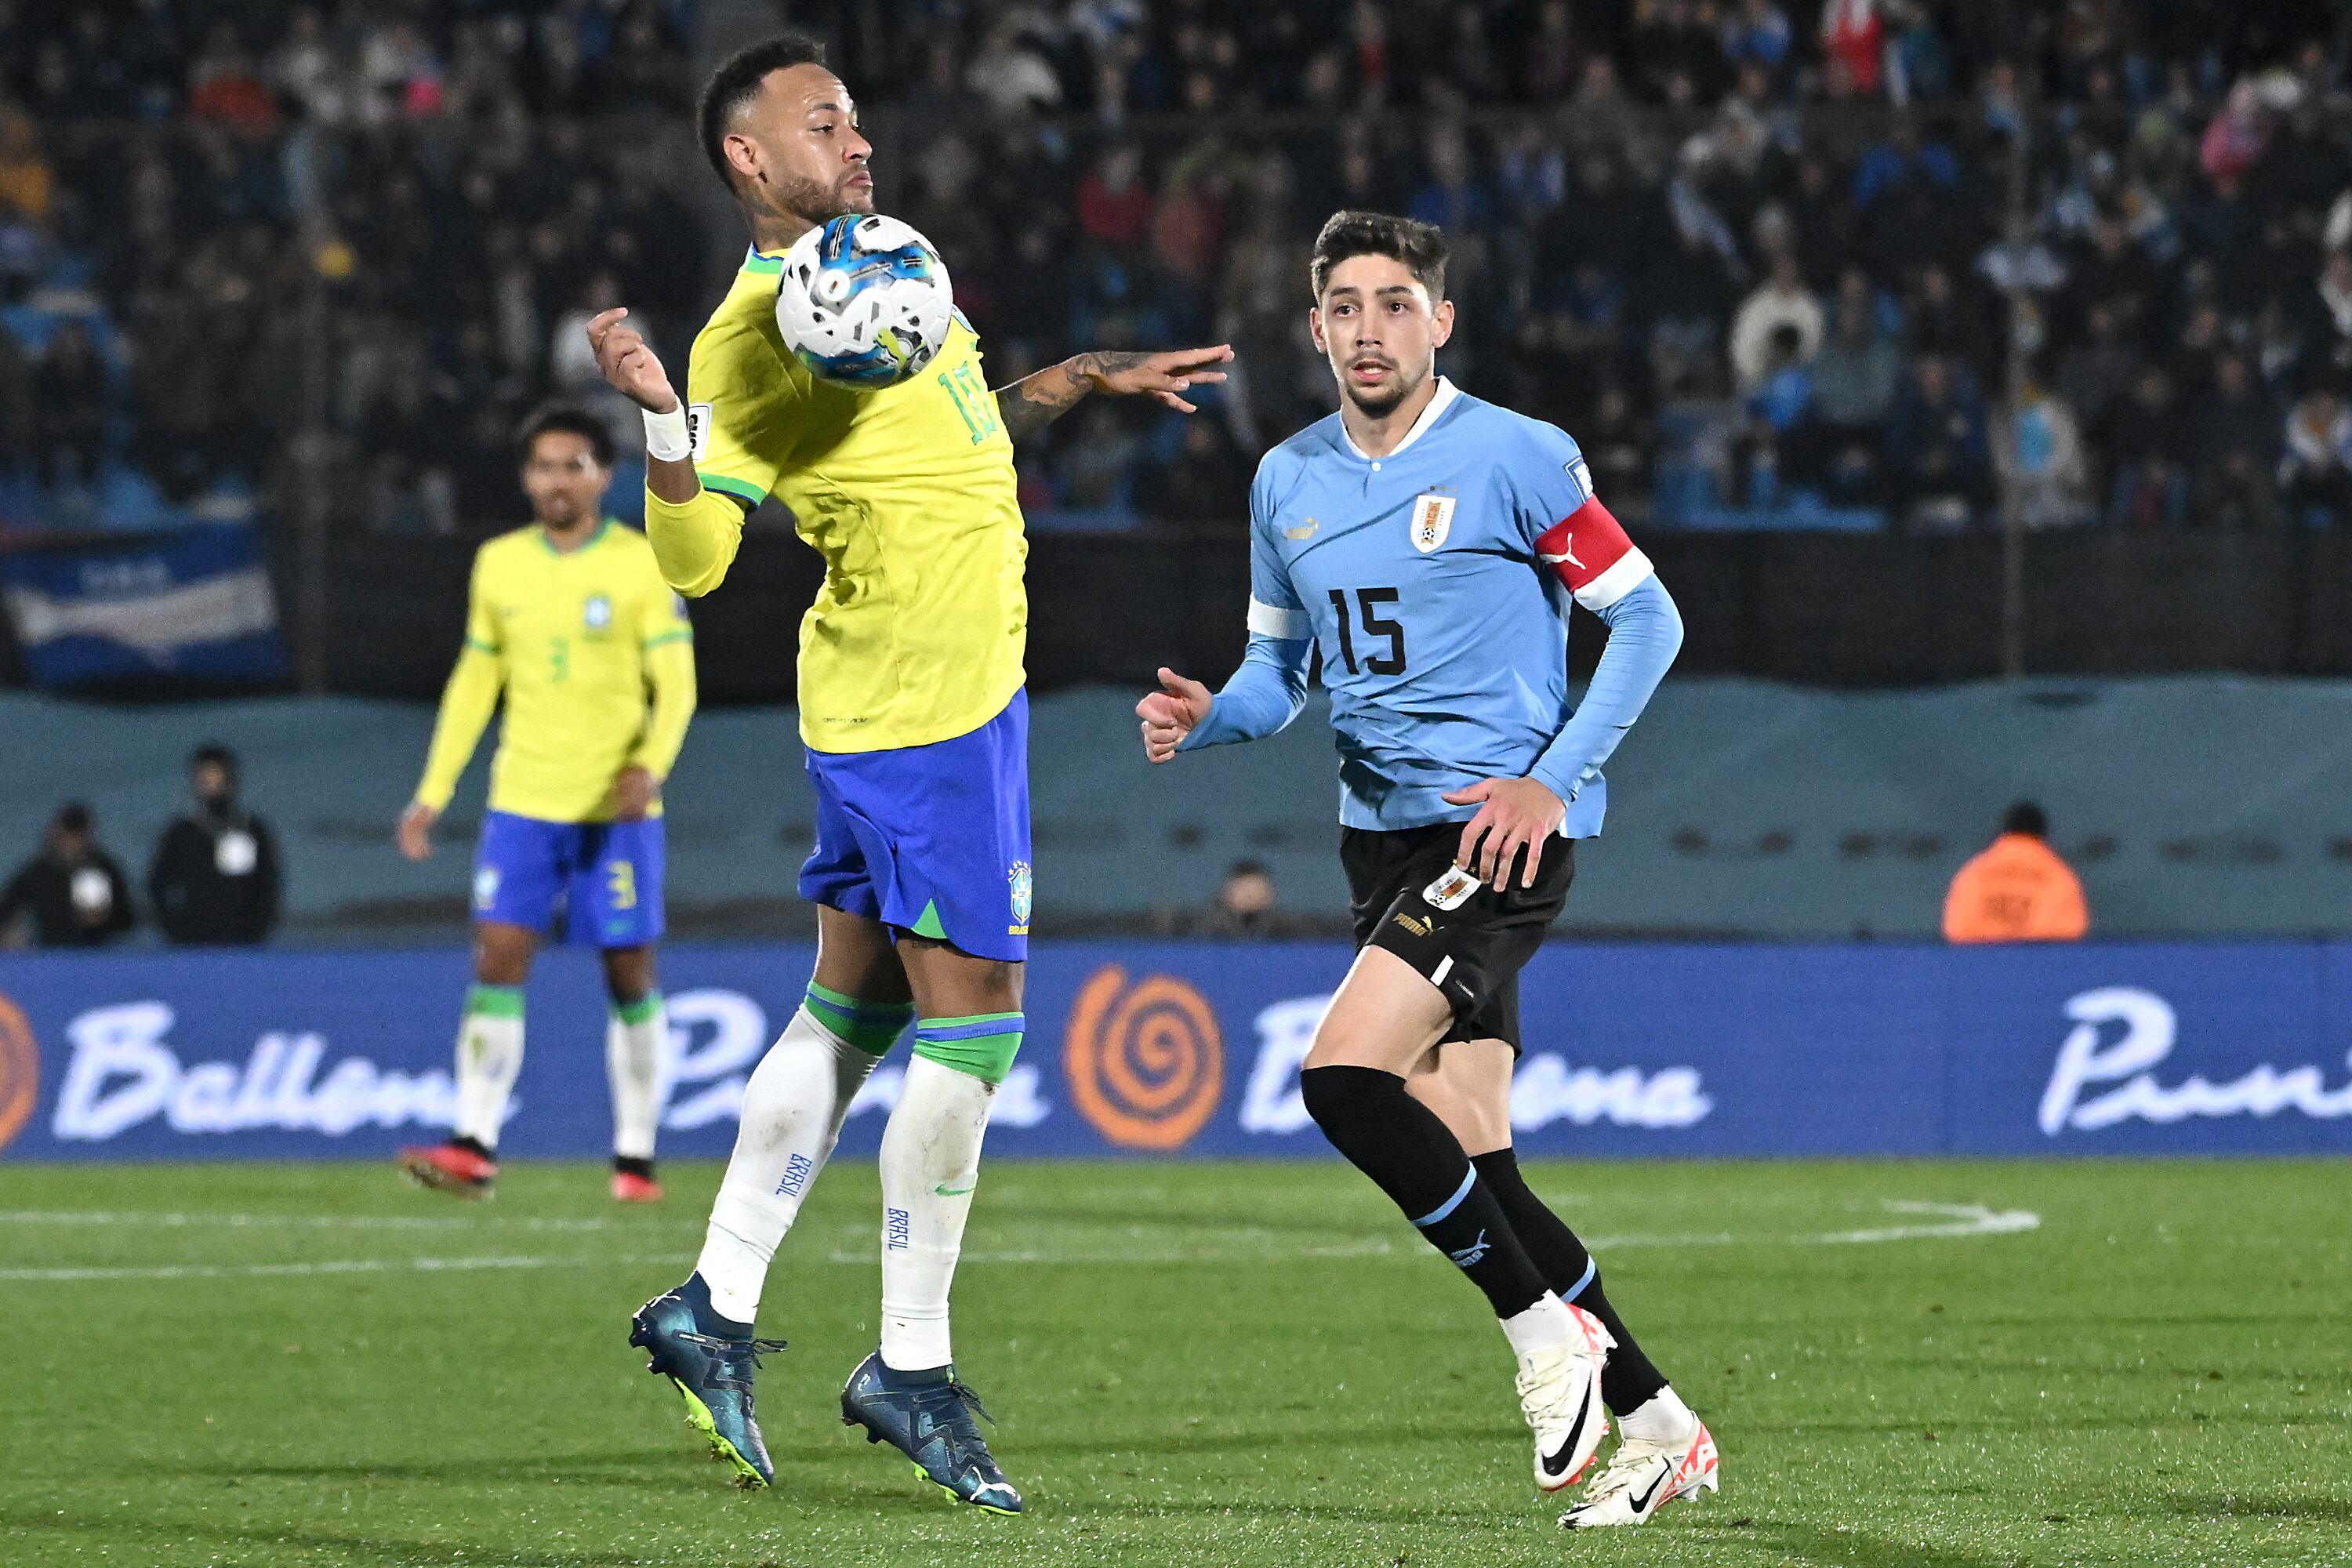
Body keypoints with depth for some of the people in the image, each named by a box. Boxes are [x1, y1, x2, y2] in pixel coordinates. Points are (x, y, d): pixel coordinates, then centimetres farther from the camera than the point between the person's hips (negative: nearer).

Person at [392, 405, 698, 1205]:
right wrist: (432, 793, 11)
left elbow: (675, 684, -6)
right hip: (522, 801, 3)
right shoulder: (499, 564, 8)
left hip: (617, 809, -3)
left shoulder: (642, 564, -3)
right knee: (497, 962, -9)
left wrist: (650, 764, -24)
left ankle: (636, 1157, 11)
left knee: (630, 978, 2)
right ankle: (475, 1148, -14)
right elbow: (474, 681, 15)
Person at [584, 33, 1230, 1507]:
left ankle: (717, 1310, 19)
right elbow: (693, 557, -19)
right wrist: (662, 422, -34)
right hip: (913, 706, -9)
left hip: (970, 678, 9)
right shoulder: (749, 338, -15)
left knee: (851, 1006, 13)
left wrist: (1092, 377, 20)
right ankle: (911, 1366, 2)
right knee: (971, 1012, -6)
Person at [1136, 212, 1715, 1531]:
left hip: (1503, 829, -7)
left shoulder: (1514, 458, -7)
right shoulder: (1288, 482, 11)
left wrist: (1553, 780, -13)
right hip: (1383, 832, 7)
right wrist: (1207, 719, -2)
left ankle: (1546, 1328, -8)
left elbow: (1648, 618, -5)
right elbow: (1280, 668, 21)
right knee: (1469, 1164, 3)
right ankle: (1655, 1425, 13)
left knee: (1345, 1077, -23)